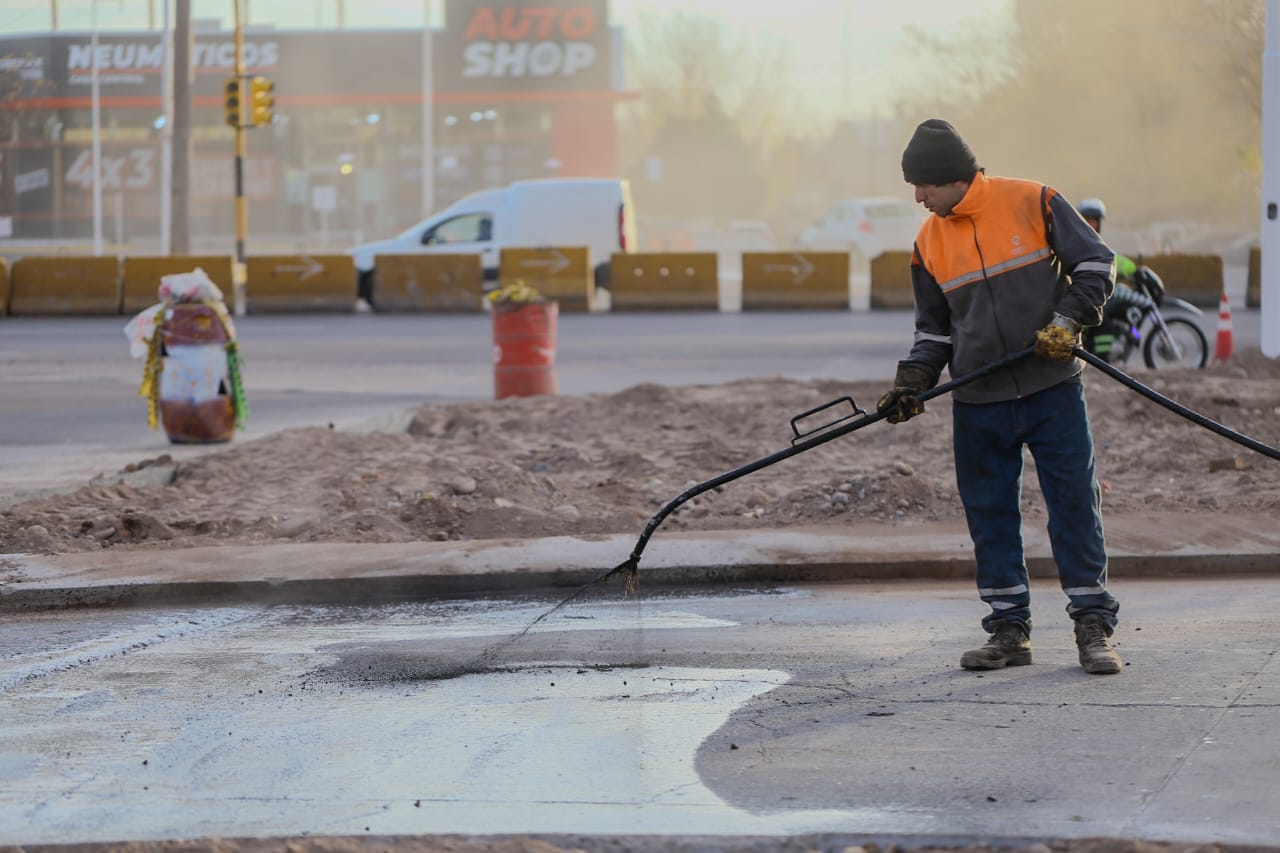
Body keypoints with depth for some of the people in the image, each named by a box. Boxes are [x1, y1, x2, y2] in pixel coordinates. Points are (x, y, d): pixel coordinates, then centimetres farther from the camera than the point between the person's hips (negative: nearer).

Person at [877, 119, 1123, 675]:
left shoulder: (1034, 204, -5)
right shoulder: (930, 240, 8)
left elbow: (1096, 262, -2)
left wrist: (1070, 318, -15)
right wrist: (912, 380, 2)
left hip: (1052, 388, -4)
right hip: (978, 405, 4)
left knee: (1075, 505, -4)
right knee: (990, 516, 4)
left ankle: (1094, 628, 2)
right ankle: (1009, 630, 13)